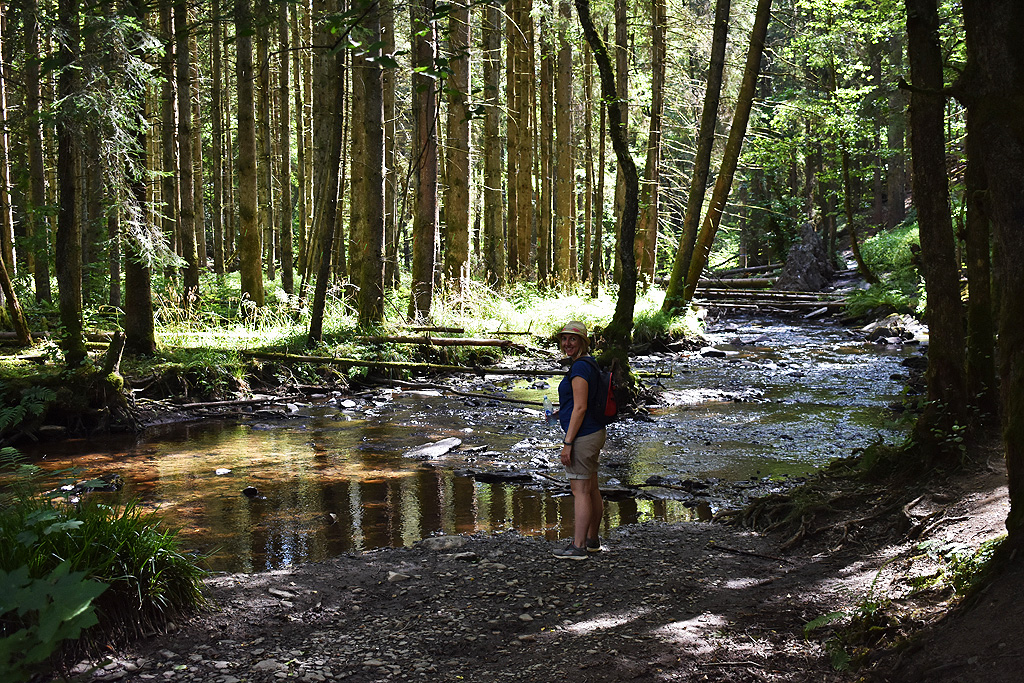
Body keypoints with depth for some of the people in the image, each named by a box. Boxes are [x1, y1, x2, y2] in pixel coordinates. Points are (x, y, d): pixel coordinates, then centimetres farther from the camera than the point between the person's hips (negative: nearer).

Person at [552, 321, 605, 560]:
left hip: (582, 436, -10)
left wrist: (568, 443, -20)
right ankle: (592, 540, 26)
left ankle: (578, 546, -2)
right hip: (594, 433, 10)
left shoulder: (580, 367, -17)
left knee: (580, 490, -6)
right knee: (591, 488, 16)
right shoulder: (588, 364, 14)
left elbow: (580, 408, -21)